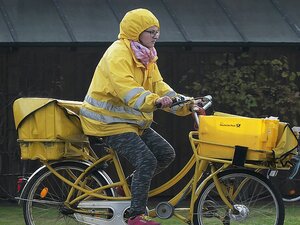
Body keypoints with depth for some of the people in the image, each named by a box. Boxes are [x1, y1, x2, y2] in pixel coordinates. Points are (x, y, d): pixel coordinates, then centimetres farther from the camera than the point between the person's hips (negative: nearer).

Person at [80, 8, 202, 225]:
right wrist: (154, 101, -49)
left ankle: (132, 189, 15)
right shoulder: (118, 54, -19)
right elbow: (126, 88, -35)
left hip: (134, 122, 10)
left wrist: (184, 105, -6)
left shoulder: (146, 57, 13)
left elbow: (158, 86, 8)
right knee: (147, 160, -21)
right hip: (110, 122, -10)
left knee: (166, 153, 4)